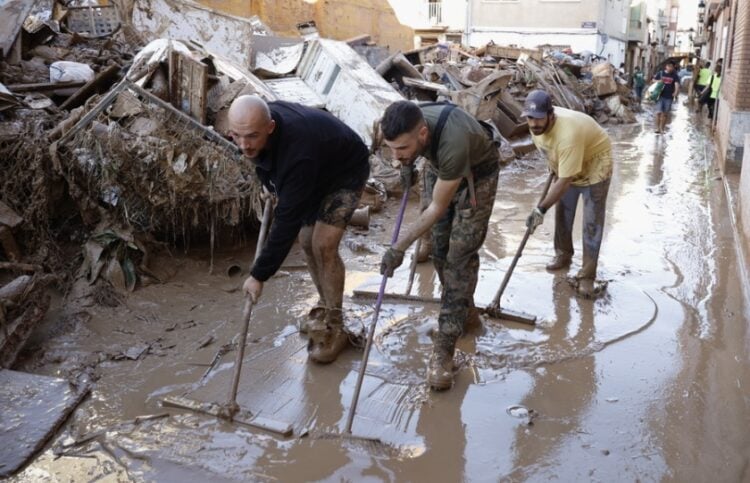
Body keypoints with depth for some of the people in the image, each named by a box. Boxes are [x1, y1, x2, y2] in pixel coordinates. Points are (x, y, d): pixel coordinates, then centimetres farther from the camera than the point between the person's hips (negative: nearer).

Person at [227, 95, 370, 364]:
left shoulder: (297, 154, -45)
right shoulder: (254, 125, -21)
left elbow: (288, 220, -41)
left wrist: (259, 275, -36)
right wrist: (274, 189, 8)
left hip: (346, 171, -8)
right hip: (315, 173, 8)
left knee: (323, 245, -17)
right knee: (306, 241, 5)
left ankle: (333, 329, -2)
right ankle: (329, 313, 22)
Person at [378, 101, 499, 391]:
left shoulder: (452, 145, -43)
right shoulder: (409, 123, -27)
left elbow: (437, 209, -31)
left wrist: (399, 248, -28)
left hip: (477, 174, -6)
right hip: (439, 169, 6)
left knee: (460, 255, -13)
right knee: (439, 248, 5)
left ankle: (443, 351, -13)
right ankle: (465, 313, 27)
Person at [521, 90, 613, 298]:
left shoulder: (567, 135, -43)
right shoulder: (537, 123, -19)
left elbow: (565, 181, -39)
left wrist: (541, 208, -37)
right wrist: (554, 169, 15)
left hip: (594, 164, -7)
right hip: (566, 165, 7)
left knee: (591, 223, -6)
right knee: (562, 213, 15)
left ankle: (587, 276, -1)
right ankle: (563, 255, 34)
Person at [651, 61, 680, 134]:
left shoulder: (675, 76, 2)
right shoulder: (660, 73, 5)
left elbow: (677, 85, -10)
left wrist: (676, 93, -29)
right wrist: (658, 81, -8)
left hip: (669, 97, 1)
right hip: (660, 96, -1)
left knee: (665, 114, 6)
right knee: (659, 112, -10)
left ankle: (662, 129, 15)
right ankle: (657, 128, -3)